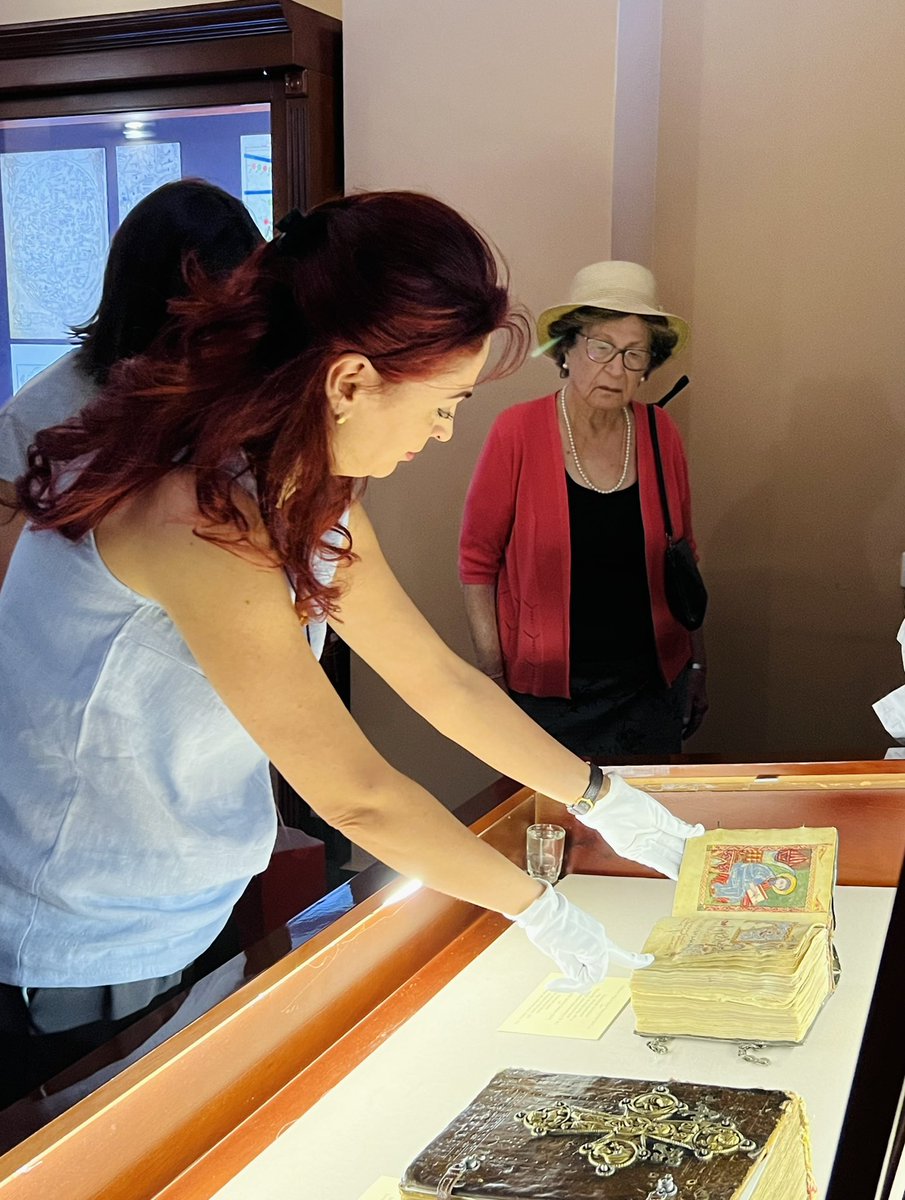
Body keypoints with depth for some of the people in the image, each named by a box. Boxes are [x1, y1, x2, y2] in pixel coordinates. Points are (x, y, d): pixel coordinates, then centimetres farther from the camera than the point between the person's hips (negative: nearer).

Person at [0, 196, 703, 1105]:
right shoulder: (200, 518, -32)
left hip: (191, 928, 8)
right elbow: (355, 793, -27)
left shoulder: (310, 495, -1)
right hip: (73, 974, -8)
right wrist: (541, 910, -15)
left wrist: (605, 802, 4)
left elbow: (437, 676, 5)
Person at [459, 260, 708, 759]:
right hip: (547, 695, -3)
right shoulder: (518, 432, -10)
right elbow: (477, 562, -6)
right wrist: (492, 676, -9)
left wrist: (696, 666, 12)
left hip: (653, 687, 3)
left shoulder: (660, 434, 0)